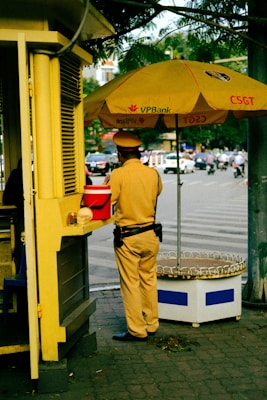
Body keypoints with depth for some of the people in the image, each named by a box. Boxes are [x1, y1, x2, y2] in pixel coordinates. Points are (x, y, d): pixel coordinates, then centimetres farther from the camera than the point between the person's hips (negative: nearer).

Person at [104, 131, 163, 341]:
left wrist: (106, 183, 4)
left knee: (130, 283, 3)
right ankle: (151, 324, 25)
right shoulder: (153, 173, 1)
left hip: (127, 237, -5)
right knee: (149, 279, 16)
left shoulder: (118, 174, -13)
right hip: (150, 233, 5)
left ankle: (137, 330, 10)